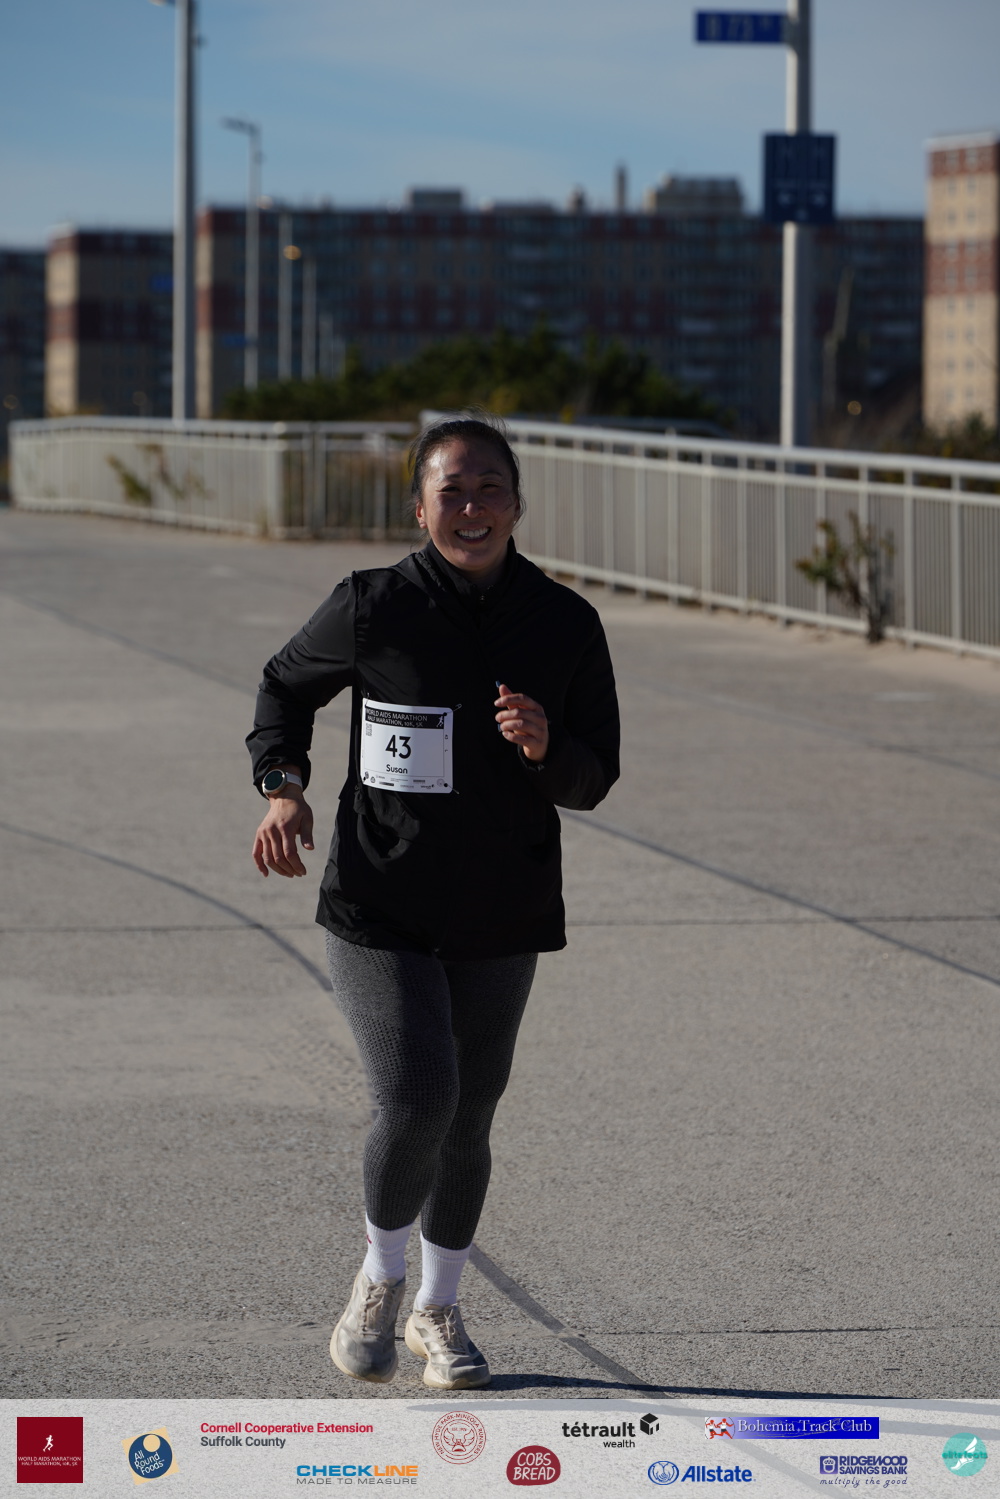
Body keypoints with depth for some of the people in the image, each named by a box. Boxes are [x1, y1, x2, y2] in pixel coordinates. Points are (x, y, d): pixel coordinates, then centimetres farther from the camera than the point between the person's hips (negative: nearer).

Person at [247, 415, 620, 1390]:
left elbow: (595, 779, 2)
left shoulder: (565, 625, -4)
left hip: (501, 921, 3)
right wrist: (282, 785, -7)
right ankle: (379, 1278, 12)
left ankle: (438, 1311, 35)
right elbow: (286, 685, 9)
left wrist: (545, 749, -20)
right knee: (417, 1100, -17)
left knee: (468, 1121, 12)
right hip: (377, 912, -3)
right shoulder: (372, 608, -10)